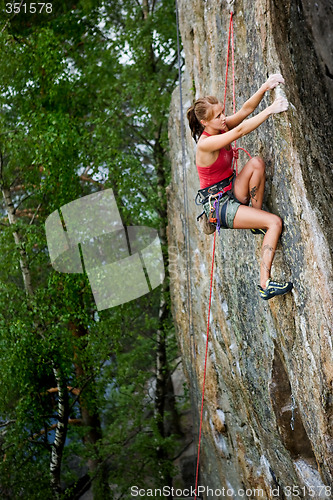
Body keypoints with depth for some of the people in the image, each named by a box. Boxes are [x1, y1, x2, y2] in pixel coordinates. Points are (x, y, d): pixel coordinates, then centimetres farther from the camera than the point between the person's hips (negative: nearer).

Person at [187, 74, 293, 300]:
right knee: (275, 222, -19)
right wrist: (270, 110, -37)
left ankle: (257, 216, -4)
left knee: (256, 162, -17)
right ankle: (265, 284, -20)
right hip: (218, 205, -8)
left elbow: (246, 110, -9)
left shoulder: (221, 127, 0)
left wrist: (265, 88, -26)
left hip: (232, 191, 8)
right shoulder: (205, 143, -25)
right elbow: (240, 130, -35)